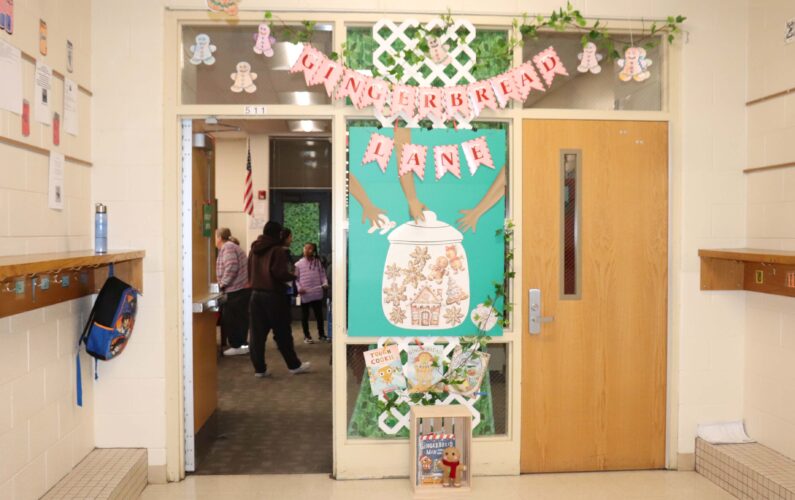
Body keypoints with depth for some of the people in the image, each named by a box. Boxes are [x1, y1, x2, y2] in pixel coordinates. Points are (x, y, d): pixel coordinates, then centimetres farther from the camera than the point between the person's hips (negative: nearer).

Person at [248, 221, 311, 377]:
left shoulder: (254, 249, 11)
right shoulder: (277, 249, -11)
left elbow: (249, 272, 15)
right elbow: (280, 273, -17)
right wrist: (293, 276, -1)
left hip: (256, 294, 6)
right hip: (273, 295, -6)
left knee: (257, 333, 6)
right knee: (282, 333, 4)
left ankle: (259, 368, 8)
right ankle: (294, 365, 15)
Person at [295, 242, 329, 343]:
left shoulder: (318, 262, 6)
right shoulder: (298, 265, 1)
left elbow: (322, 275, 6)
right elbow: (295, 279, 1)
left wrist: (325, 283, -12)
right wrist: (299, 288, -14)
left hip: (317, 294, 2)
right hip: (304, 295, -2)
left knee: (319, 315, 11)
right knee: (305, 316, 8)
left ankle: (321, 334, 25)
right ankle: (307, 336, 19)